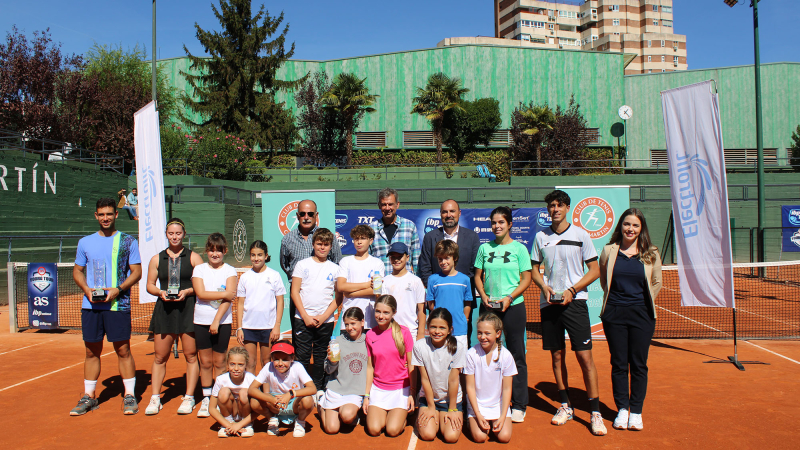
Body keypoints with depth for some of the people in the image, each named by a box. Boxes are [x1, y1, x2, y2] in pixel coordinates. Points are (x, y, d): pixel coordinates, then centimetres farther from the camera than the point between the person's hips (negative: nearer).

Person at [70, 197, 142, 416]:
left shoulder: (128, 242, 1)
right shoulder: (85, 242, 11)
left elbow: (136, 271, -1)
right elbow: (77, 271, 14)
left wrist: (118, 289, -15)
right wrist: (87, 290, -5)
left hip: (118, 305, -3)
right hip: (90, 306, 3)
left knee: (123, 350, 0)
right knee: (92, 351, 10)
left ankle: (130, 396, 10)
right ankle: (88, 397, 21)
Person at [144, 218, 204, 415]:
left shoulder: (193, 257, 4)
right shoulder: (157, 259, 12)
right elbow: (150, 285, 12)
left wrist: (187, 291, -15)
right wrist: (160, 292, -8)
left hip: (188, 308, -2)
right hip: (164, 309, 2)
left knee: (191, 355, 1)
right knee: (159, 356, 4)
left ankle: (189, 398, 12)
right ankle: (155, 399, 14)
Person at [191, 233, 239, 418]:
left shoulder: (230, 271, 1)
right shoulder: (199, 269, 5)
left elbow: (229, 298, -10)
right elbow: (201, 293, -9)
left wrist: (216, 321, -17)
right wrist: (224, 294, -12)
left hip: (222, 322, -1)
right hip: (201, 321, 1)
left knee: (219, 362, 4)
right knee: (205, 362, 6)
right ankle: (206, 399, 17)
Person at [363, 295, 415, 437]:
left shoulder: (404, 332, -7)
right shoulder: (370, 334, 1)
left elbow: (411, 366, -3)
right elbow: (370, 367, 6)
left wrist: (412, 393, -5)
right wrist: (366, 395, 4)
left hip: (401, 388, -2)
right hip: (378, 388, 2)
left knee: (393, 430, -15)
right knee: (373, 430, -14)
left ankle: (402, 415, 17)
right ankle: (382, 413, 17)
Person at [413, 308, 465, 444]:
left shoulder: (457, 348, -18)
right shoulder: (420, 346, -17)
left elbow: (453, 380, -13)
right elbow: (425, 379, -10)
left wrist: (452, 410, -7)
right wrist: (431, 407, -4)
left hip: (451, 398, 0)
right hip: (428, 397, 1)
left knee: (451, 437, -17)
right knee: (427, 435, -18)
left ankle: (443, 419, 15)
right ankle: (428, 418, 15)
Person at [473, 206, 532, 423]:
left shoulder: (519, 248, 1)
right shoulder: (484, 248, 9)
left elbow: (526, 279, -1)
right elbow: (478, 276, 12)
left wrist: (509, 298, -13)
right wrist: (483, 296, -5)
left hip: (513, 306, -3)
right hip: (488, 306, 3)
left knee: (516, 355, 1)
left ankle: (519, 405, 11)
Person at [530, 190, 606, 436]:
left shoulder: (581, 234, 1)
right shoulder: (540, 237, 9)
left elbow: (594, 270, 1)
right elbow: (534, 269, 15)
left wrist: (571, 290, -11)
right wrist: (544, 286, -5)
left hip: (575, 302, -3)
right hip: (549, 303, 3)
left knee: (584, 356, -6)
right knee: (557, 356, 9)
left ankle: (595, 411, 3)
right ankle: (565, 406, 23)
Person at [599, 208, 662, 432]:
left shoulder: (651, 254, 1)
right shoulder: (609, 251, 1)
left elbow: (656, 283, 10)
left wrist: (641, 302, 6)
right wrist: (616, 298, 6)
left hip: (642, 314, 0)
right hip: (614, 313, 0)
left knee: (639, 364, 5)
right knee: (618, 364, 6)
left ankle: (636, 411, 17)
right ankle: (622, 409, 18)